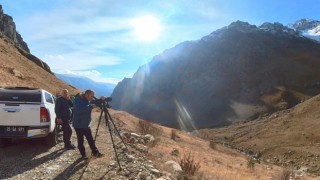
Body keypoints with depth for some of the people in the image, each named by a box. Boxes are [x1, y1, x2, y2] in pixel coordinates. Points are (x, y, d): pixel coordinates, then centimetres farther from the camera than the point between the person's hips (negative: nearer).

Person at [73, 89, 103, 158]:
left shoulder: (88, 101, 5)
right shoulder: (78, 100, -17)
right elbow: (79, 110, -33)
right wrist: (91, 106, -35)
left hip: (86, 125, 6)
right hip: (78, 125, -6)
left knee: (91, 140, 7)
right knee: (80, 141, 4)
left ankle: (95, 152, 13)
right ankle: (83, 155, 15)